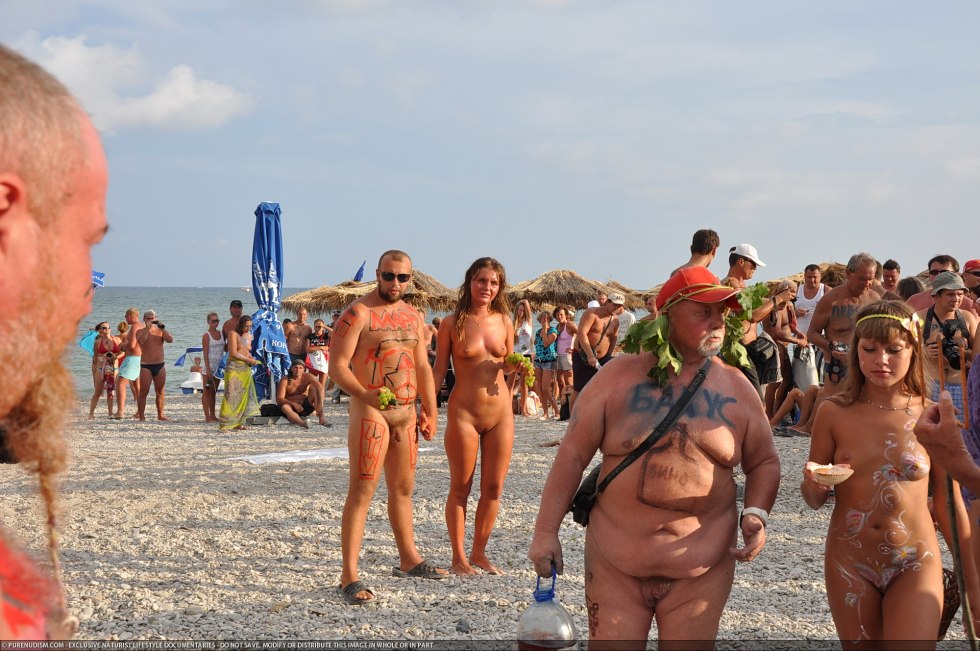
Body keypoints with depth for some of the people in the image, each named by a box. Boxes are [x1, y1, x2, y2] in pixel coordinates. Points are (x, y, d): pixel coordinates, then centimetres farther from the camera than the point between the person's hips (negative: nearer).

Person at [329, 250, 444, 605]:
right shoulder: (358, 313, -10)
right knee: (362, 491, -10)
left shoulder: (412, 316, 13)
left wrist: (430, 410, 13)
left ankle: (408, 559, 31)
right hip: (370, 412, -7)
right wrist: (363, 393, -30)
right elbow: (337, 366, -15)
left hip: (407, 412, 7)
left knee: (403, 488, 17)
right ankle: (349, 576, -10)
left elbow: (422, 367, 20)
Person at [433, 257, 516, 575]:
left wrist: (515, 369, -6)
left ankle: (479, 553, 21)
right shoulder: (452, 323, -3)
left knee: (493, 488, 8)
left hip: (500, 412, 4)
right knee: (460, 488, 4)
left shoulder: (503, 321, 7)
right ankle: (458, 558, 14)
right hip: (464, 413, -4)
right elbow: (438, 371, 0)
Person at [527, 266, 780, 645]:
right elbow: (572, 454, -1)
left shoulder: (736, 388, 3)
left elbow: (764, 462, 13)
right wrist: (546, 532, -3)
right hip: (615, 565, -1)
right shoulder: (619, 376, -2)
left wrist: (756, 514, -6)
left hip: (700, 569, 1)